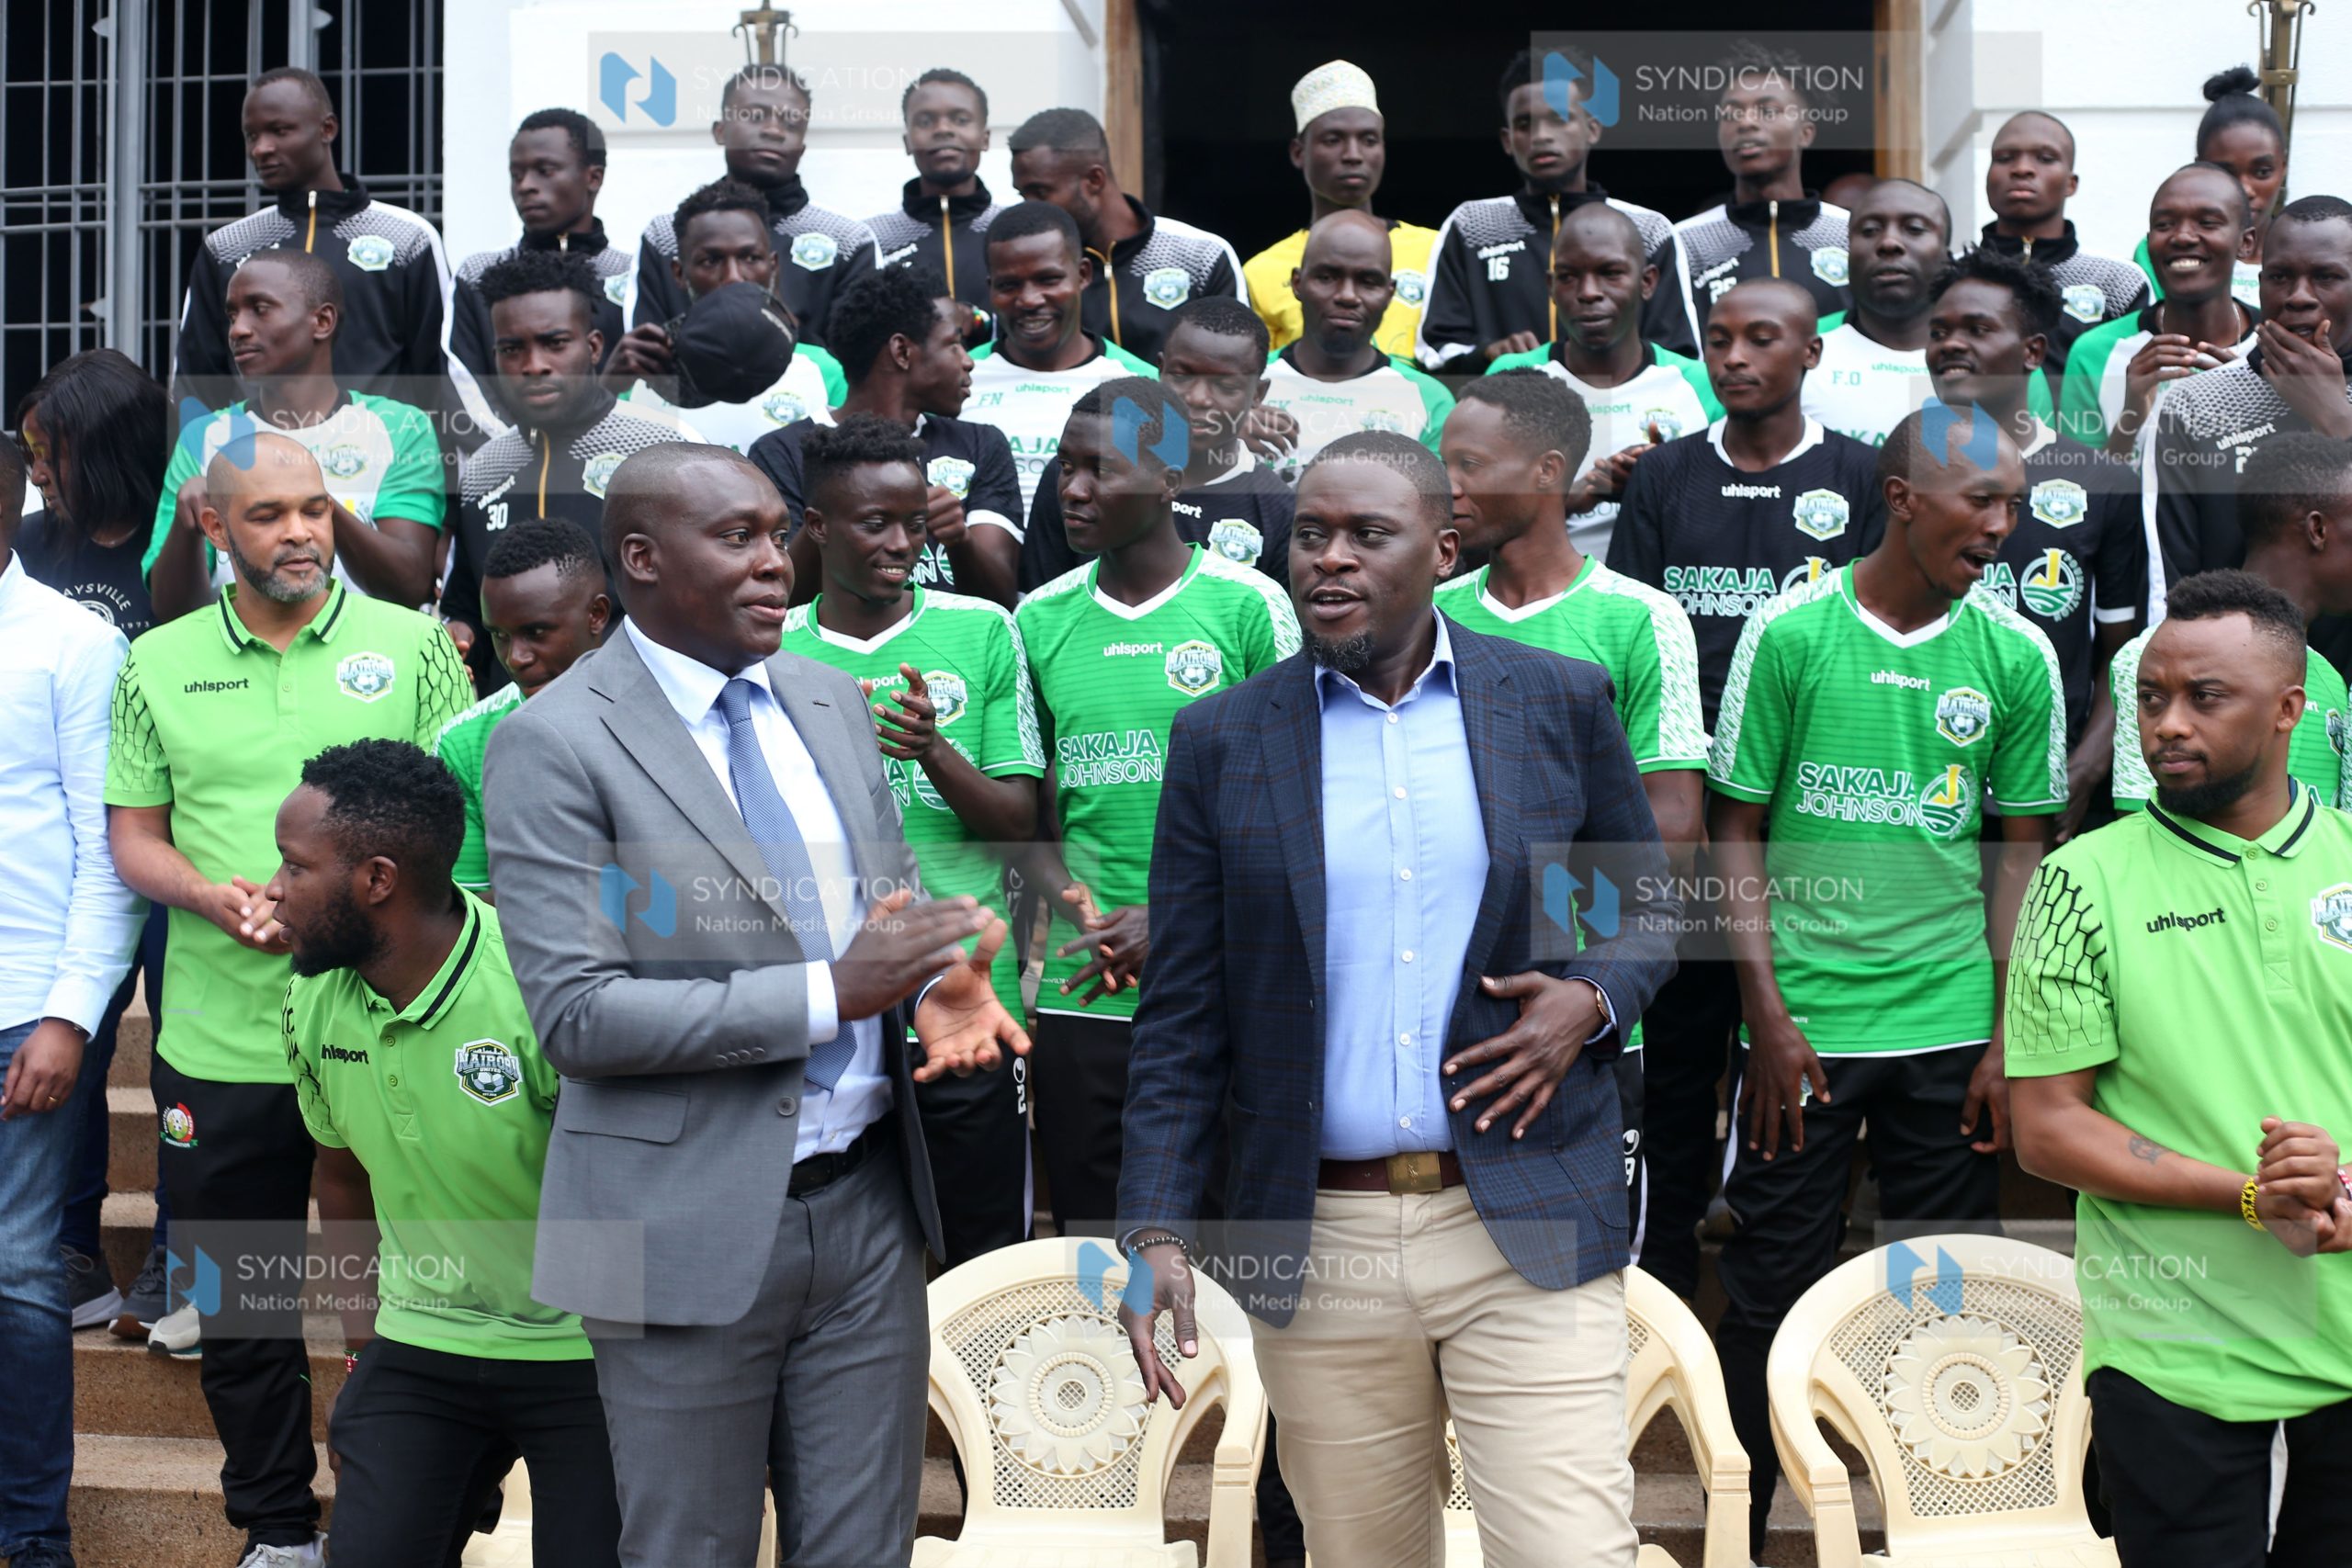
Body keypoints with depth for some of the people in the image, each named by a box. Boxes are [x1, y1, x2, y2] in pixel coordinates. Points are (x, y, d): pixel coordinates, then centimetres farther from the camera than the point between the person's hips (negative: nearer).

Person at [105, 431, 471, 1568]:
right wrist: (212, 896, -11)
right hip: (219, 1041, 2)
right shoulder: (158, 664, 7)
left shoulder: (411, 644, 1)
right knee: (239, 1303, 12)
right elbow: (133, 837, 9)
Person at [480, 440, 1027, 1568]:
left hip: (868, 1200, 5)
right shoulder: (554, 744, -11)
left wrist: (940, 981, -8)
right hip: (692, 1227, -5)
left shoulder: (833, 704, 8)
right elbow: (576, 1013, -17)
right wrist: (831, 993, -22)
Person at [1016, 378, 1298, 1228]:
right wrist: (1078, 912, -7)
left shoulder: (1249, 606, -3)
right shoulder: (1041, 620, 8)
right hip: (1081, 993, 3)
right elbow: (1026, 814, 12)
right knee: (1090, 1234, 8)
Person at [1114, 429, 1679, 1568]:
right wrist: (1155, 1230, -4)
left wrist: (1592, 1001, -8)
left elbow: (1647, 909, 14)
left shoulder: (1561, 703, 3)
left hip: (1527, 1230, -1)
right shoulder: (1221, 741, 3)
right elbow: (1182, 1014, 3)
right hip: (1317, 1246, 1)